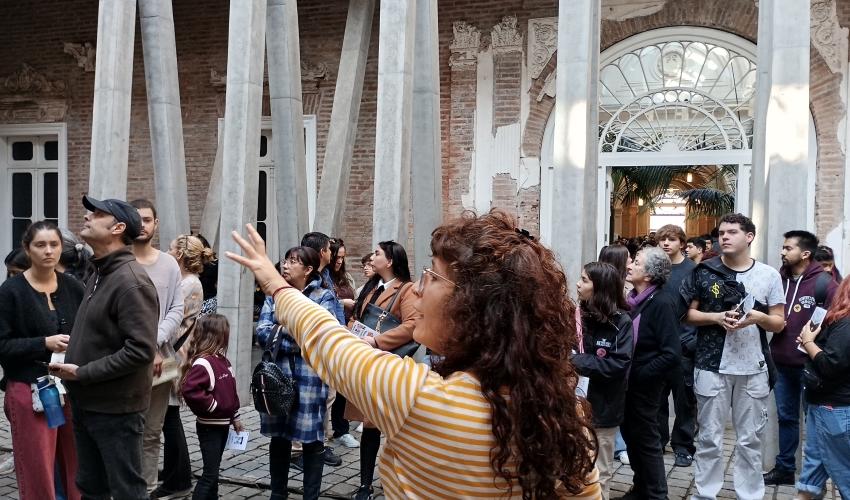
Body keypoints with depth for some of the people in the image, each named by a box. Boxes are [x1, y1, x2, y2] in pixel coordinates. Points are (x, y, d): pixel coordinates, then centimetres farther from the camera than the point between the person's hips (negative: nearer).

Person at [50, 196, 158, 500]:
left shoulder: (131, 282, -20)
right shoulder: (97, 275, 11)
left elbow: (141, 350, -27)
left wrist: (82, 374, -20)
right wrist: (70, 365, 5)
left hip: (116, 408, -9)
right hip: (86, 403, 9)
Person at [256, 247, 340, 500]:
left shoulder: (324, 296, -2)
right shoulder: (274, 294, 9)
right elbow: (262, 333, -2)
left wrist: (281, 330, -8)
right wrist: (300, 338, -14)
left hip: (310, 377, -4)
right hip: (278, 375, 4)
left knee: (311, 438, 3)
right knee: (278, 436, 13)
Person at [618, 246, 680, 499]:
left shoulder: (661, 303, -19)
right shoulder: (632, 299, 4)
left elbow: (671, 354, -22)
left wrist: (639, 374, -18)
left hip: (644, 385, -7)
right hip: (627, 381, 7)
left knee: (646, 440, 6)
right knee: (630, 435, 18)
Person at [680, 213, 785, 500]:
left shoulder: (768, 275, 2)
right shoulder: (704, 271, 1)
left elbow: (779, 323, 5)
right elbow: (688, 314, 4)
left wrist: (759, 317, -16)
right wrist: (717, 317, -14)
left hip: (753, 368, 1)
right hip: (712, 366, 0)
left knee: (750, 439, 10)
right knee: (709, 437, 7)